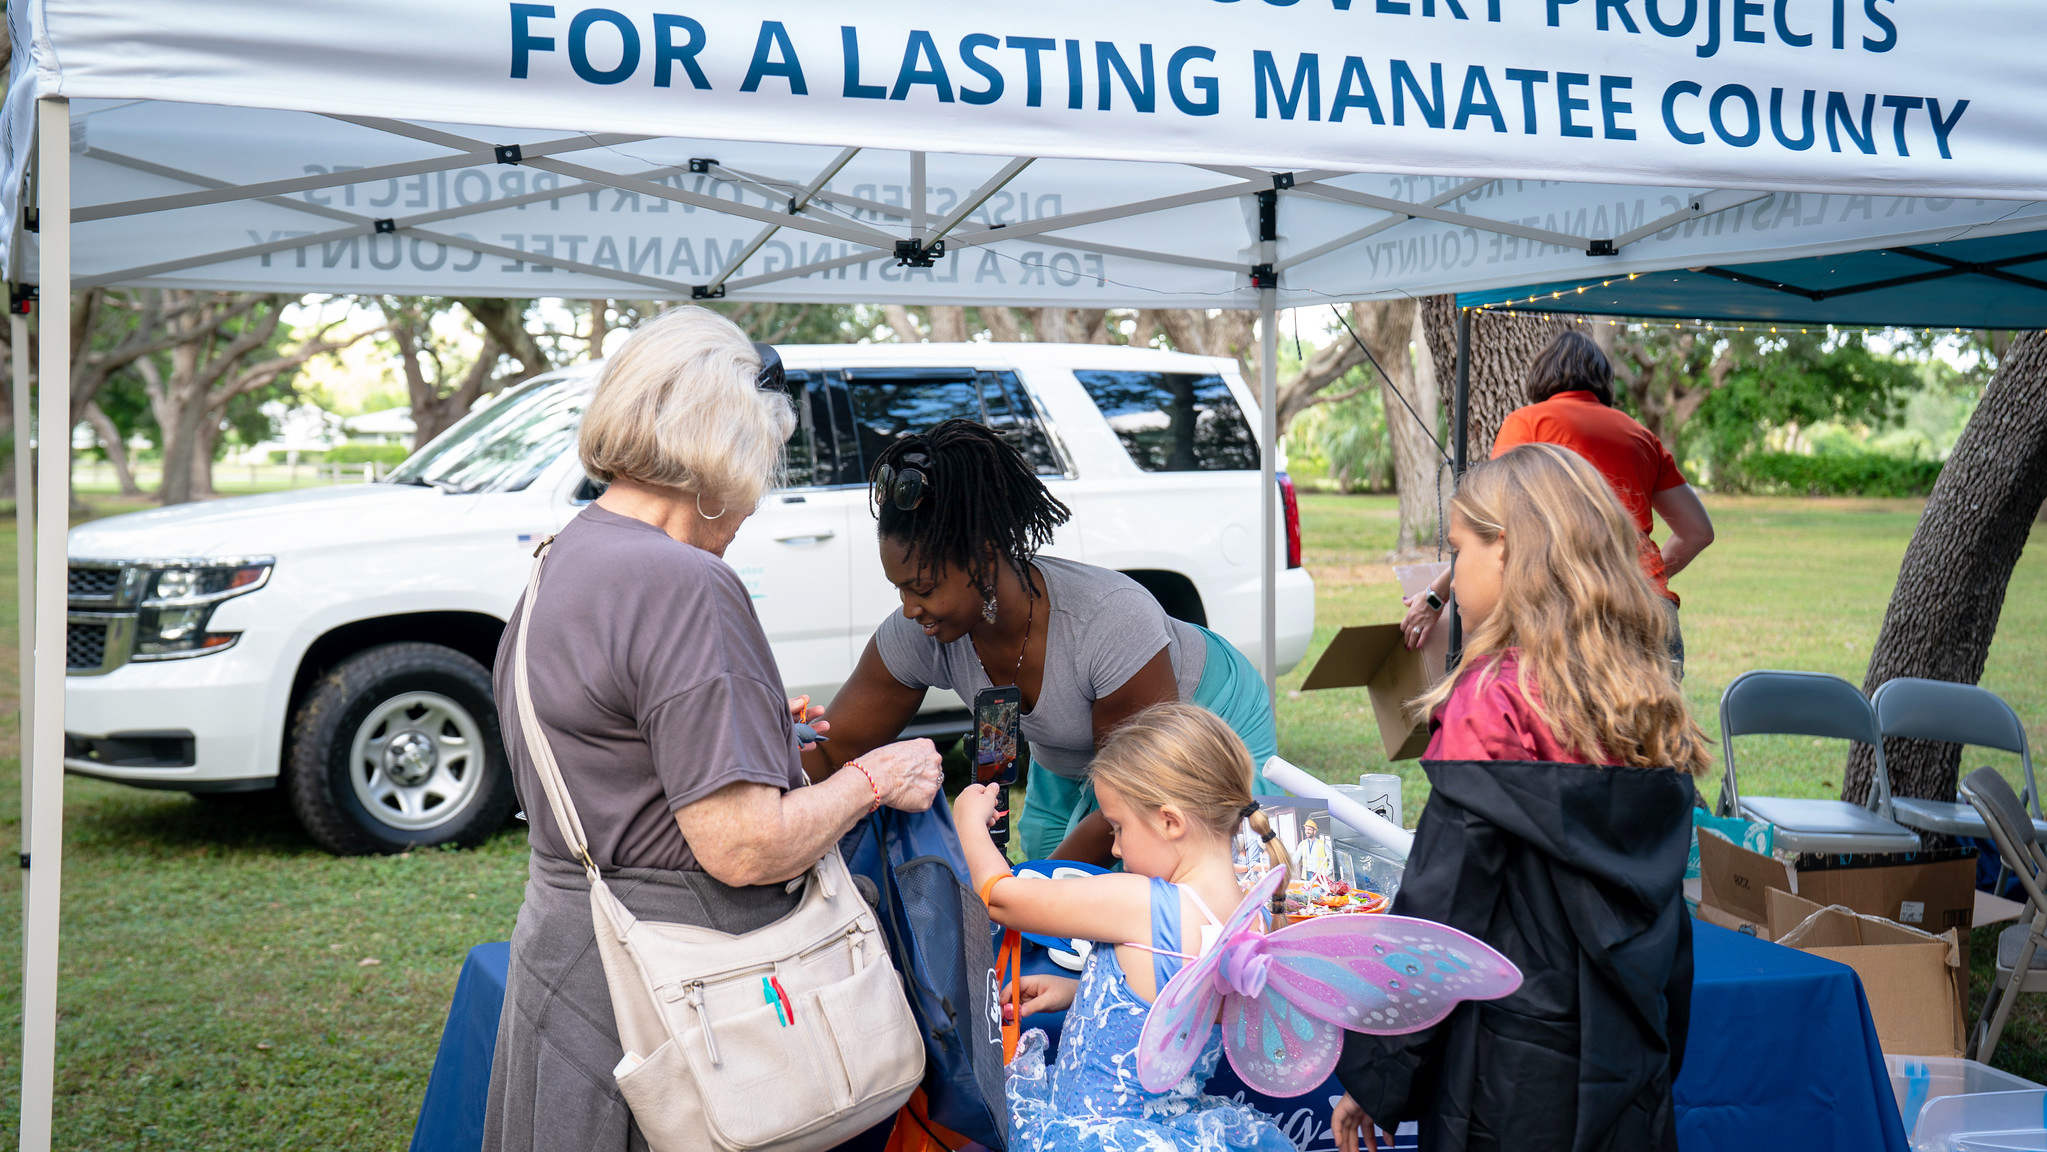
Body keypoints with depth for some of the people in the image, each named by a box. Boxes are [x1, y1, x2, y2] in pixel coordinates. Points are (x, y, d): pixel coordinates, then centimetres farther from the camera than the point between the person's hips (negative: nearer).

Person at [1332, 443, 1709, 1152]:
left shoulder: (1493, 703, -15)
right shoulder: (1650, 709, 5)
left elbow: (1436, 913, -14)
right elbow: (1665, 912, 11)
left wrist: (1372, 1075, -7)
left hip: (1512, 1085, -6)